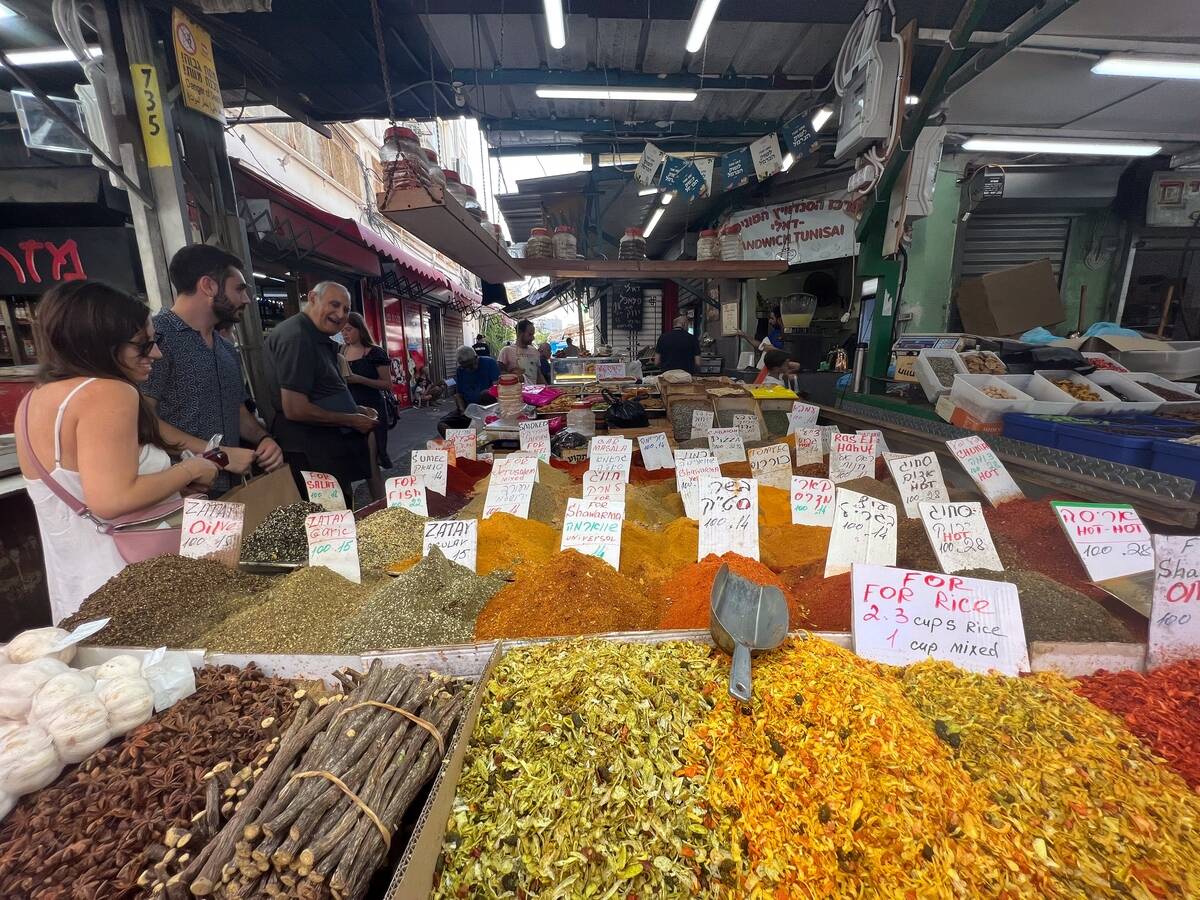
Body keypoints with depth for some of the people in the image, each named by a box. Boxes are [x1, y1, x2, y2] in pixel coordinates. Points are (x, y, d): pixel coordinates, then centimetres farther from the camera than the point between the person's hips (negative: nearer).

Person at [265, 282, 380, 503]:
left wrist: (355, 410, 10)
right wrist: (352, 421, -13)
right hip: (311, 457, -10)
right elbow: (295, 410, -23)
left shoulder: (318, 339, 16)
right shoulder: (296, 337, -17)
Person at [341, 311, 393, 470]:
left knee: (371, 456, -3)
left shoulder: (375, 353, -6)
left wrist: (359, 379, -21)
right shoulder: (341, 353, 10)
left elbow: (387, 385, -10)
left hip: (372, 409, -5)